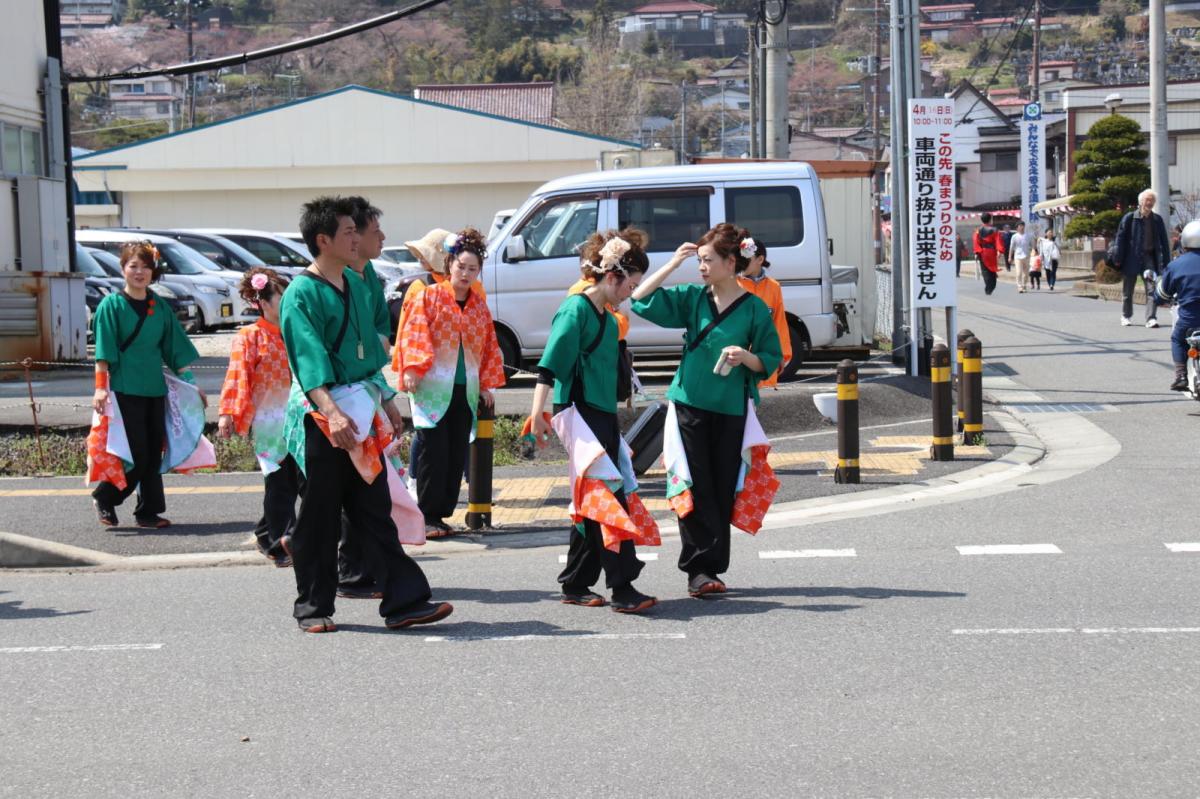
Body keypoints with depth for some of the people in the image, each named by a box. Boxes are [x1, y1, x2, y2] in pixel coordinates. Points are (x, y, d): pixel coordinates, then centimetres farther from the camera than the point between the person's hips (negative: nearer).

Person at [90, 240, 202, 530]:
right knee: (136, 456, -7)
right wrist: (101, 387, -17)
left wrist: (190, 383, 12)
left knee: (153, 455, 5)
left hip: (155, 390, 5)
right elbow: (104, 352, -8)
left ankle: (148, 512, 13)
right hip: (124, 390, -5)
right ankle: (104, 498, 13)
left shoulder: (160, 307, 11)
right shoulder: (112, 305, -4)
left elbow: (175, 350, 15)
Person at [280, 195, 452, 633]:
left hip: (360, 413, 7)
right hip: (321, 415, -7)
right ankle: (313, 607, 12)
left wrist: (386, 399, 23)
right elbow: (308, 359, -23)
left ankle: (404, 601, 5)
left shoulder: (356, 284, 13)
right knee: (320, 516, 2)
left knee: (375, 509, 6)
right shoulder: (301, 293, -11)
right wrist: (330, 409, -36)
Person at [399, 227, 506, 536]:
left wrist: (487, 384, 11)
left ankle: (441, 514, 13)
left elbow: (490, 347, 16)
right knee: (434, 451, -9)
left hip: (466, 392, 5)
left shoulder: (480, 307, 13)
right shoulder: (429, 297, -2)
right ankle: (426, 516, -3)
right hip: (432, 388, -5)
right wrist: (411, 369, -18)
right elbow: (413, 333, -8)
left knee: (457, 455, 5)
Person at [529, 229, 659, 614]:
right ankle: (622, 587, -16)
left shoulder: (608, 318, 17)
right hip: (579, 413, -10)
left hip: (603, 416, 10)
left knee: (593, 503, 10)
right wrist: (538, 412, -26)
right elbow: (550, 364, -18)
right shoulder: (577, 309, -10)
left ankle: (576, 585, 18)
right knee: (608, 497, -14)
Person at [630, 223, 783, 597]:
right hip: (689, 405, 1)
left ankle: (711, 568, 12)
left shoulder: (754, 308, -2)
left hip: (731, 411, -1)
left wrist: (745, 357, -17)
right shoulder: (692, 297, 3)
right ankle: (699, 569, -4)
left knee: (723, 491, 3)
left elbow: (771, 360, 4)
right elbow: (641, 300, -1)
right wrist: (673, 264, -4)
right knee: (694, 490, -5)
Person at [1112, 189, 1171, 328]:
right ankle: (1126, 316, 28)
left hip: (1149, 258, 2)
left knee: (1152, 289, -12)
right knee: (1128, 290, 10)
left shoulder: (1157, 220, 7)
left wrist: (1166, 262, 5)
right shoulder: (1129, 218, -3)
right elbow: (1120, 238, -4)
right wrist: (1118, 259, -10)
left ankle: (1151, 318, -14)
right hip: (1131, 258, -2)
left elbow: (1164, 242, 10)